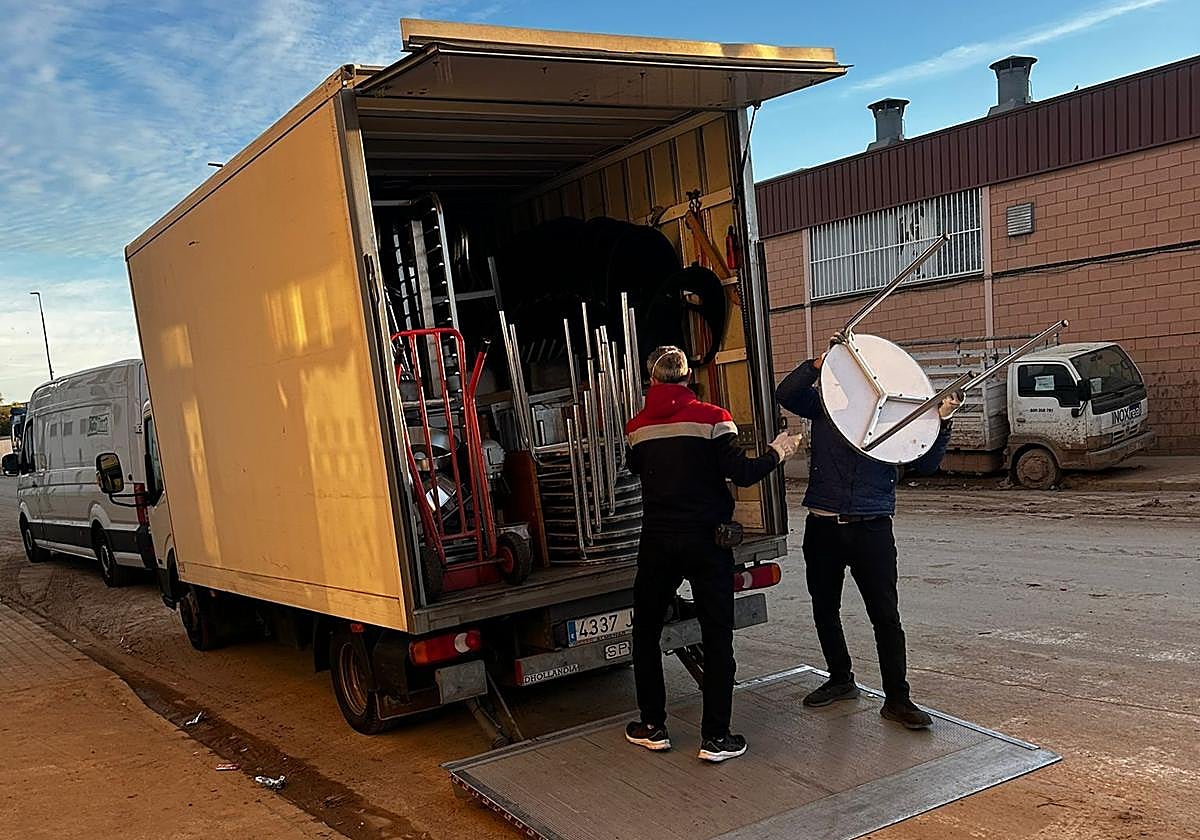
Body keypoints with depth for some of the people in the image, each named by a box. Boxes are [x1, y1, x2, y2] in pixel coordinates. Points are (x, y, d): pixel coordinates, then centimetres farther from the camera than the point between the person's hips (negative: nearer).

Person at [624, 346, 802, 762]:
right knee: (717, 637, 6)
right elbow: (741, 474, -13)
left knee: (646, 632, 17)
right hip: (707, 541, -2)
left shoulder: (639, 426, 2)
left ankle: (653, 727, 21)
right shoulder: (711, 417, -8)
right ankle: (715, 737, 7)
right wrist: (777, 452, 3)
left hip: (657, 541, 2)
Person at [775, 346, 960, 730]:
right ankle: (841, 679, 35)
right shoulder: (823, 404, 4)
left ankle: (897, 699, 9)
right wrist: (818, 363, -20)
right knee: (825, 610, 16)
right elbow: (785, 393, -11)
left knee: (886, 615, -3)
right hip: (823, 526, 2)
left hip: (871, 529, -2)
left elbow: (925, 464, 2)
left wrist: (941, 422, -11)